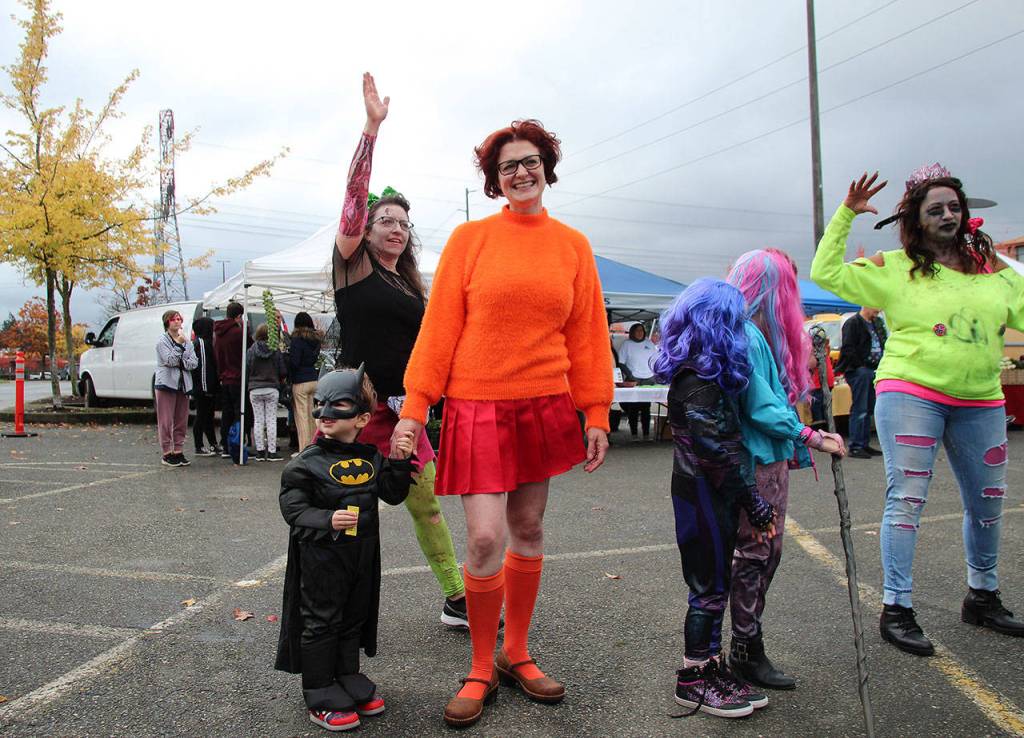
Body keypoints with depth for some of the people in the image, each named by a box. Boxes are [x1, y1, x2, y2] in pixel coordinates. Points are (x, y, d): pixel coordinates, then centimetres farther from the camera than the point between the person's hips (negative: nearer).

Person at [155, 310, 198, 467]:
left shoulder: (187, 341, 13)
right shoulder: (162, 340, -3)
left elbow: (194, 362, 5)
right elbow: (170, 360, -15)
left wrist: (179, 363, -10)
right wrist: (179, 344, -18)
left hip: (183, 385, 5)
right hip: (166, 384, -5)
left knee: (181, 421, 7)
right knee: (166, 421, -2)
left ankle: (178, 451, 15)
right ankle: (167, 453, 3)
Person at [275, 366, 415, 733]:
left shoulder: (370, 458, 3)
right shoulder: (308, 462, -12)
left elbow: (393, 495, 7)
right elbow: (293, 507, -13)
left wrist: (398, 462, -7)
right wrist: (327, 521, -28)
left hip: (362, 555, 5)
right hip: (321, 556, -5)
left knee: (354, 618, 17)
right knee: (321, 622, 4)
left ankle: (348, 680, 34)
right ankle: (320, 696, 16)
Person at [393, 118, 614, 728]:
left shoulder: (573, 246, 8)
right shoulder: (470, 239, 1)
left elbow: (588, 335, 8)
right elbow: (439, 326, -1)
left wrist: (596, 414, 4)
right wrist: (415, 407, -6)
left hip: (545, 408, 3)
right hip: (478, 407, -3)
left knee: (528, 530, 12)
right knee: (485, 539, -8)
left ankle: (517, 655, 29)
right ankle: (481, 671, 13)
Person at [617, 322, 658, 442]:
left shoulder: (649, 344, 14)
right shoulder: (627, 344, 4)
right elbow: (621, 362, 0)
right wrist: (629, 375, -10)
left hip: (649, 380, 3)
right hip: (633, 380, -3)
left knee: (646, 408, 4)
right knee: (633, 408, -5)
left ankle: (646, 434, 7)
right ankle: (634, 434, -1)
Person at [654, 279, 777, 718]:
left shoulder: (690, 372, 11)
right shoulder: (701, 379, -20)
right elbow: (718, 452, -23)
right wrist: (756, 505, -17)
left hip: (702, 493, 10)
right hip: (705, 496, -10)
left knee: (712, 586, 16)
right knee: (710, 587, 2)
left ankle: (709, 668, 28)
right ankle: (696, 680, 16)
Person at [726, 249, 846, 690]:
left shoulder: (761, 335, 13)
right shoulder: (747, 336, -19)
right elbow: (762, 409, -21)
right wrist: (814, 438, -16)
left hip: (772, 459, 10)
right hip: (755, 464, -10)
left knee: (767, 551, 16)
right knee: (754, 553, -1)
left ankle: (747, 646, 27)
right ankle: (746, 653, 12)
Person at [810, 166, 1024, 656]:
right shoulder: (894, 269, 0)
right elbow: (825, 273, -4)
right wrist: (846, 215, -7)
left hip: (980, 403, 5)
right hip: (911, 395, -5)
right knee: (906, 499, -8)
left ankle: (983, 597, 34)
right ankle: (896, 610, 1)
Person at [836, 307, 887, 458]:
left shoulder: (878, 323, 17)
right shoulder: (853, 323, -8)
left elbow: (883, 345, 23)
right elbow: (848, 349, -14)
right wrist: (860, 366, -14)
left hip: (873, 370, 8)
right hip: (859, 371, -8)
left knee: (869, 409, 10)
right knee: (859, 410, -7)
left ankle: (865, 444, 17)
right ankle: (855, 447, -3)